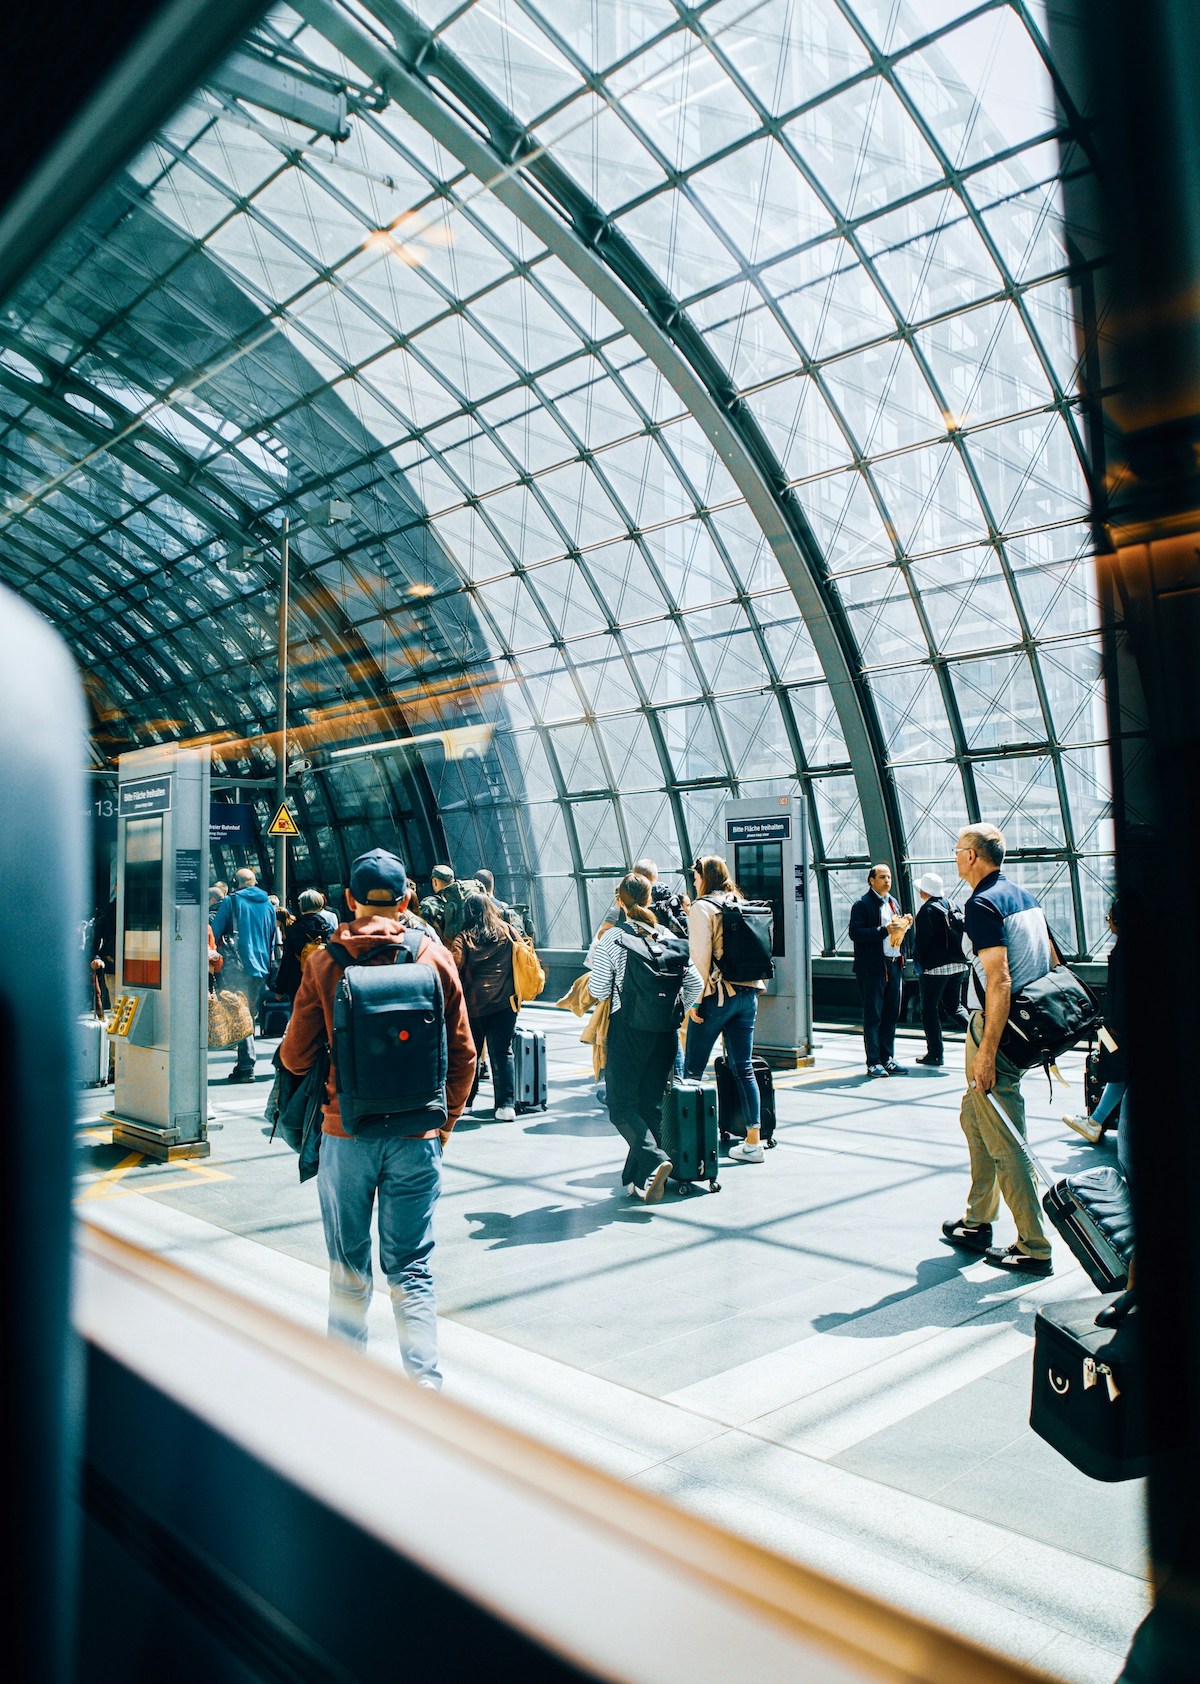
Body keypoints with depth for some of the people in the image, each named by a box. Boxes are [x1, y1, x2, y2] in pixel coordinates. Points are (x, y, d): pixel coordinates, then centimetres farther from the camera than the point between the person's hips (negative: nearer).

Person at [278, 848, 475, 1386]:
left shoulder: (324, 962, -5)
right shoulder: (434, 957, -2)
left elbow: (295, 1057, -1)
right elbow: (462, 1054, 0)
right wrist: (444, 1122, 12)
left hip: (346, 1134, 0)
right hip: (416, 1137, 0)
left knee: (349, 1268, 15)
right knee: (411, 1269, 9)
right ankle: (424, 1381, 7)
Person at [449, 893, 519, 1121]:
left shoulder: (463, 938, -5)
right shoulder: (508, 931, 3)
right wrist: (517, 992, 21)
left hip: (473, 1004, -1)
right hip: (504, 1002, 1)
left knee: (469, 1053, 13)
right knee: (502, 1053, 4)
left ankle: (465, 1101, 20)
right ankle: (506, 1104, -3)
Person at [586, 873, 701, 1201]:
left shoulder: (612, 938, -8)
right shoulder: (669, 937, 5)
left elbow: (598, 992, -7)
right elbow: (694, 984, 3)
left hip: (628, 1029, -4)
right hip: (666, 1032, 5)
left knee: (621, 1104, 3)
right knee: (652, 1104, 13)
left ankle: (653, 1159, -18)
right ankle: (639, 1178, 16)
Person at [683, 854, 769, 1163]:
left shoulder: (702, 908, -8)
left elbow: (701, 956, -14)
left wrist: (695, 999, -10)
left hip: (716, 995, -7)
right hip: (747, 994, 7)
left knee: (692, 1071, 3)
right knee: (743, 1068, 9)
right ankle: (753, 1142, 9)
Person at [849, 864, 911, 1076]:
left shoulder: (894, 902, 17)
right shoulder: (862, 905, -7)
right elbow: (855, 933, -17)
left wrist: (905, 924, 3)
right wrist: (884, 930, -22)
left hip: (894, 965, 7)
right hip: (872, 968, -7)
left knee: (891, 1014, 11)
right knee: (873, 1016, -1)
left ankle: (887, 1058, 20)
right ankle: (873, 1063, 3)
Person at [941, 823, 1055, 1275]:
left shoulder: (982, 904, -16)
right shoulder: (1026, 897, 12)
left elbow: (999, 980, -24)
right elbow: (1054, 963, 16)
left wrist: (987, 1051, -24)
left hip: (995, 1028, -10)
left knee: (1004, 1141, -2)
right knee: (974, 1117, 21)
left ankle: (1034, 1249, 5)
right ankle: (978, 1223, 29)